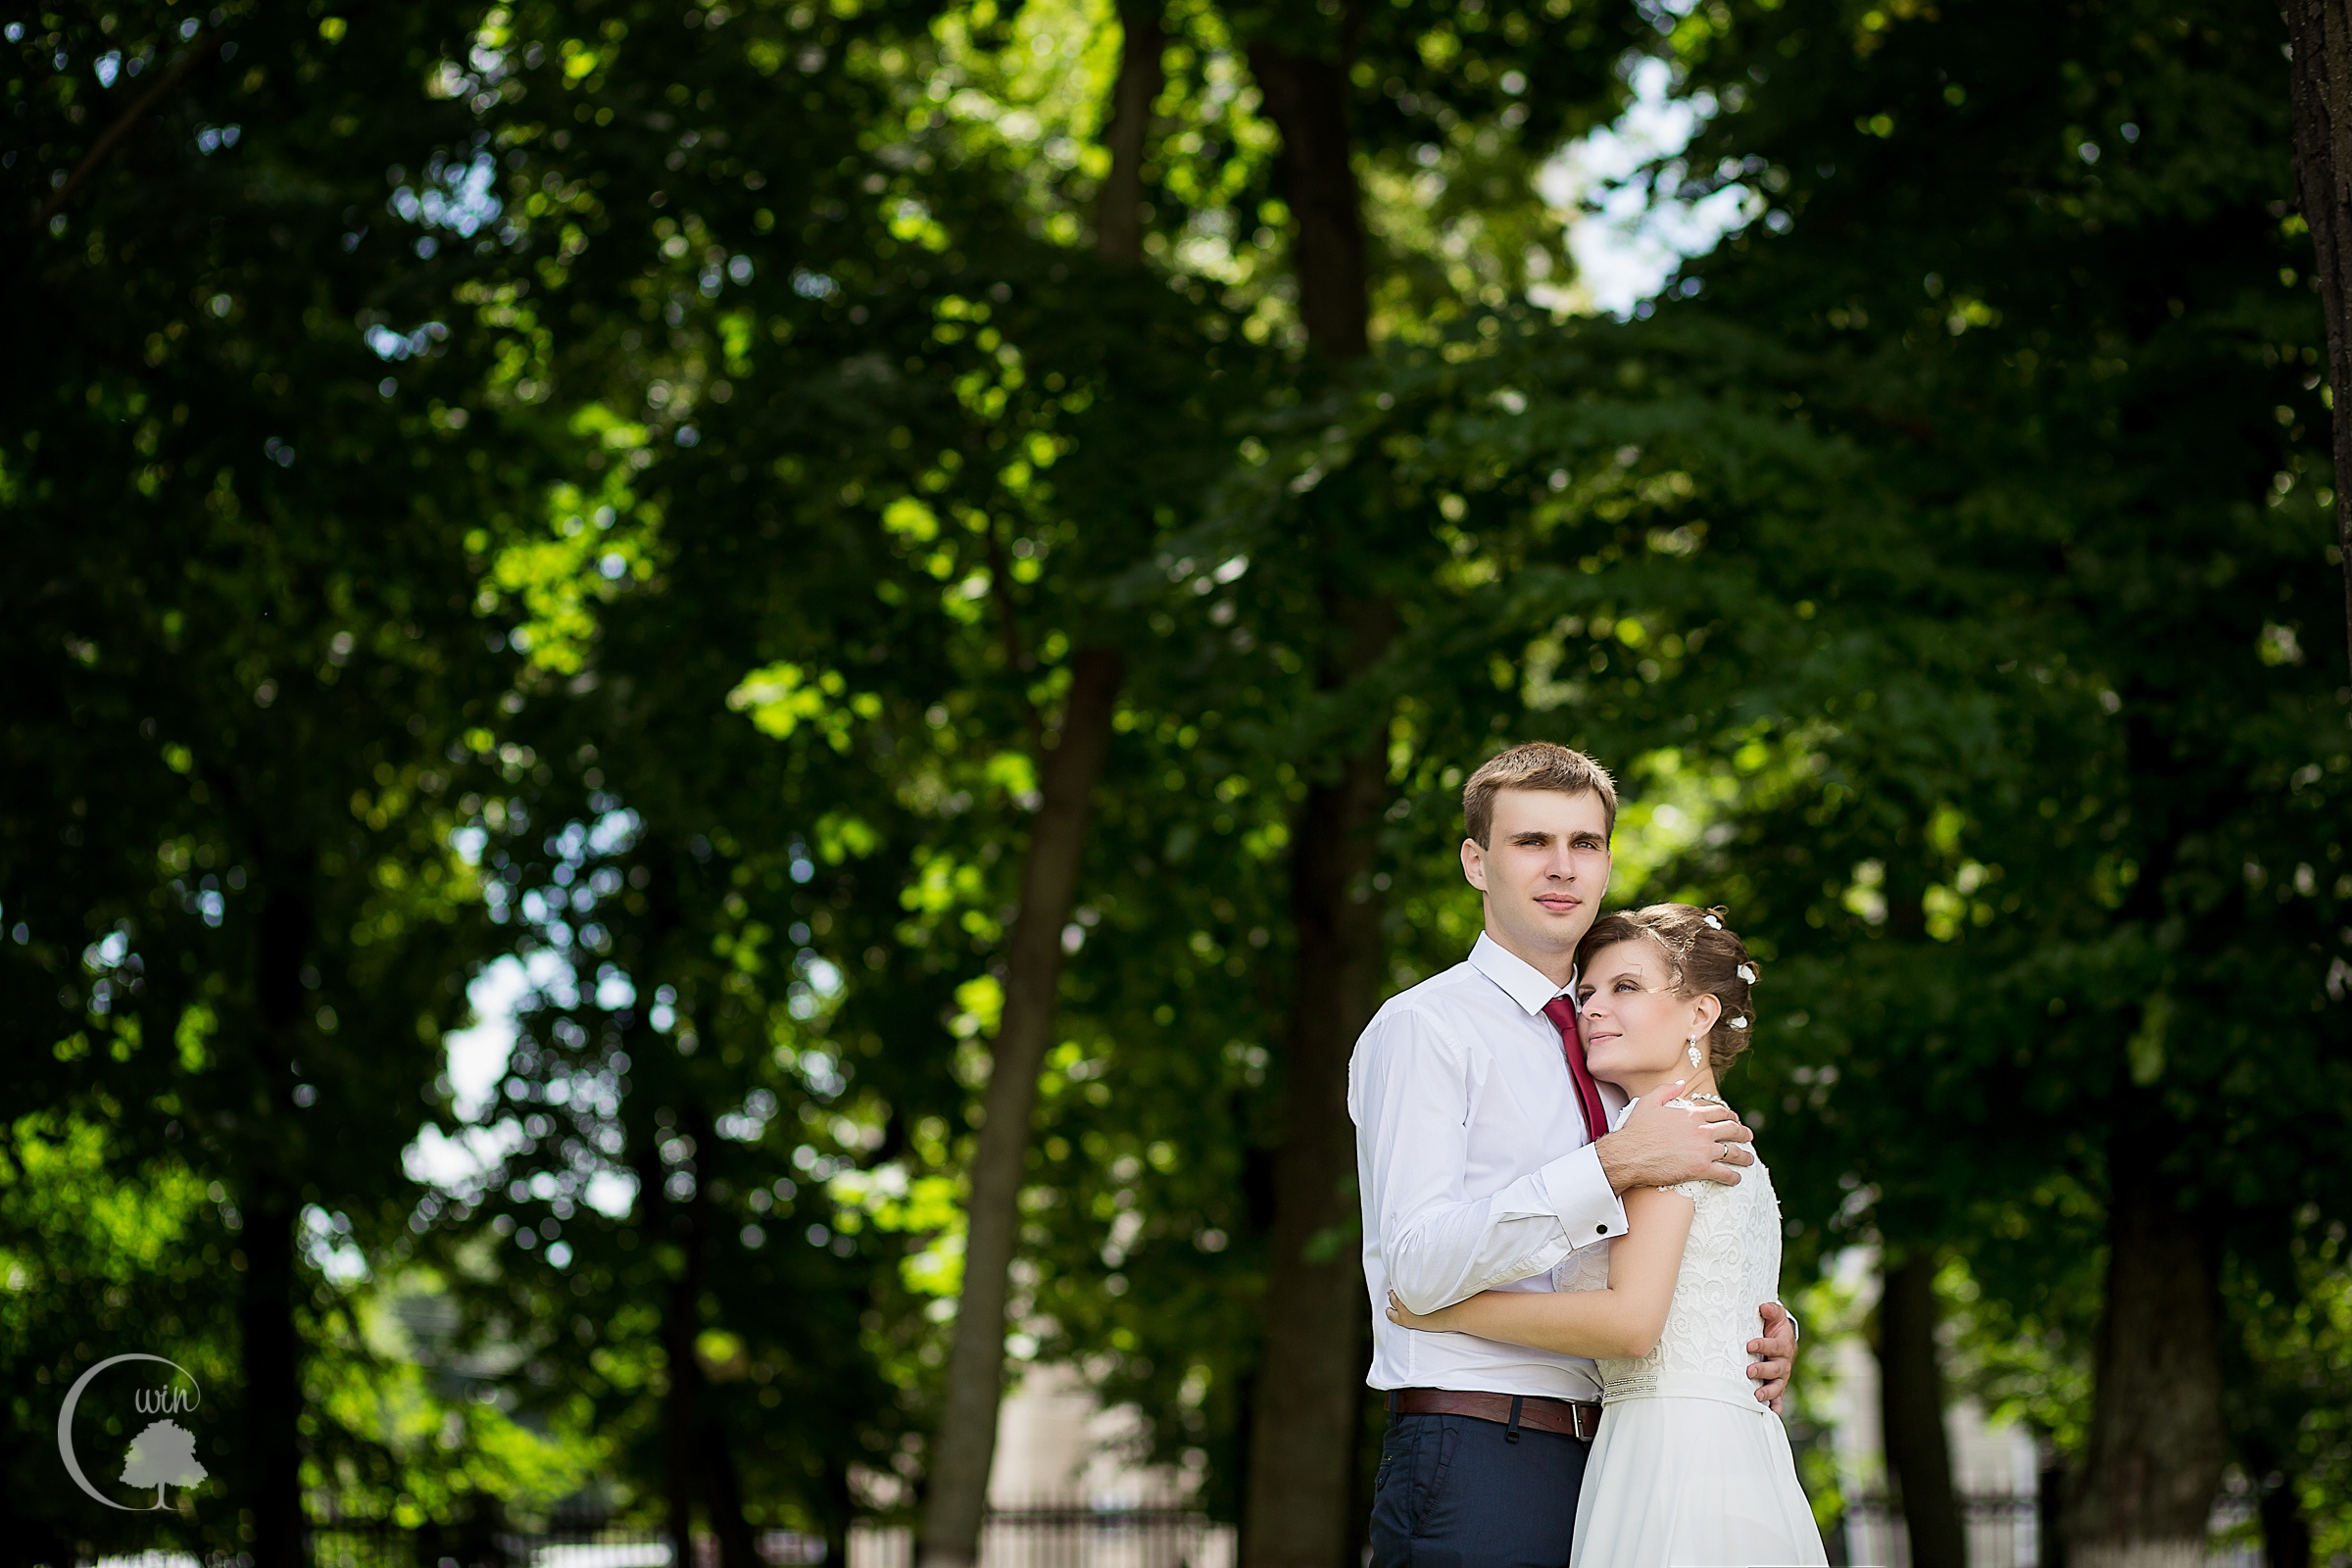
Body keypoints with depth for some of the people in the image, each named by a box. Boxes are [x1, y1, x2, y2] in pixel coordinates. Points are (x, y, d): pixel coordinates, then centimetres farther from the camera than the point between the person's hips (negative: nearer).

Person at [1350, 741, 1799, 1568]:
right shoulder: (1421, 1028, -3)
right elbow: (1416, 1266, -17)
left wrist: (1764, 1332, 4)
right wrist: (1611, 1167, -22)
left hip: (1608, 1467, 7)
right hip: (1476, 1463, -7)